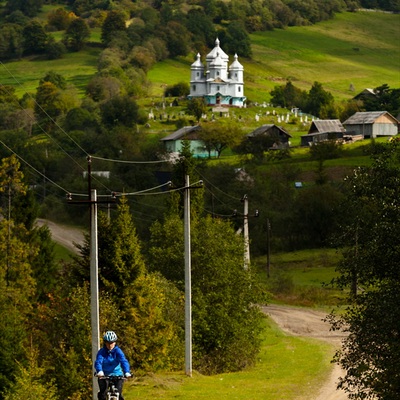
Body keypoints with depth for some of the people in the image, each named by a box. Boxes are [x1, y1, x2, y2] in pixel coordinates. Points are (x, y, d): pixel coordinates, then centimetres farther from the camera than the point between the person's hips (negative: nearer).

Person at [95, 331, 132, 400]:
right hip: (104, 376, 0)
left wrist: (127, 372, -44)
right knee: (102, 394, -20)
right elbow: (98, 362, -26)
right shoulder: (101, 352, -9)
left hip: (117, 375, 0)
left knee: (118, 394, -15)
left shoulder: (118, 351, -10)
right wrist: (99, 371, -48)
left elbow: (124, 361, -25)